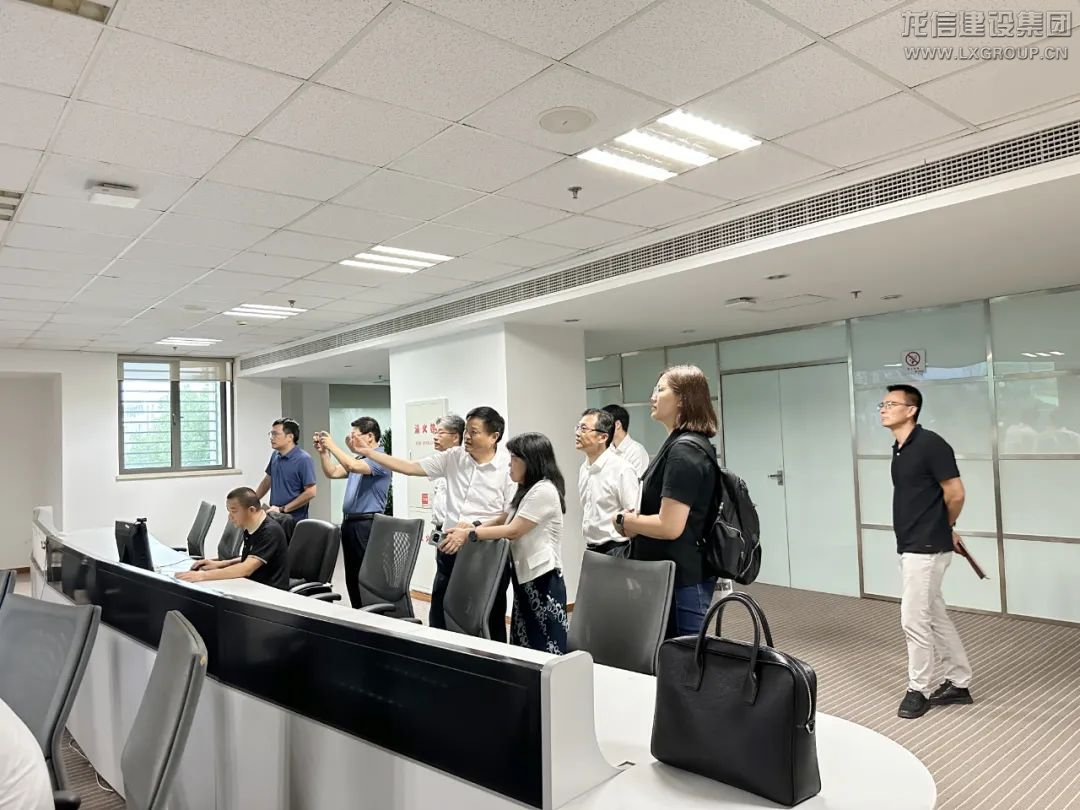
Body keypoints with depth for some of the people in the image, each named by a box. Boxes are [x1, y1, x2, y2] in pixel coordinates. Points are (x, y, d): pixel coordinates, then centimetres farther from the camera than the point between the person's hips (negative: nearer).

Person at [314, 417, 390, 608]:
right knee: (352, 576, 14)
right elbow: (332, 473, 18)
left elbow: (353, 467, -29)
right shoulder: (359, 460, 16)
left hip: (367, 524, -9)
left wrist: (333, 446, -19)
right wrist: (323, 452, 4)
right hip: (349, 522, 10)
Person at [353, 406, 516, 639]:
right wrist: (368, 452, -1)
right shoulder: (454, 457, 3)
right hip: (450, 550, 5)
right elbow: (409, 468, 4)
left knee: (488, 623, 8)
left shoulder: (509, 467, -12)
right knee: (438, 619, 14)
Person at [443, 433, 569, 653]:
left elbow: (513, 531, -17)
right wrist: (468, 529, 4)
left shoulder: (544, 490, -15)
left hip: (543, 578, -10)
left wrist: (469, 535, -16)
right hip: (524, 575, 10)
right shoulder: (527, 491, 18)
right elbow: (501, 520, 19)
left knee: (544, 650, -5)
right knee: (523, 647, 10)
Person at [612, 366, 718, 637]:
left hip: (681, 581, -10)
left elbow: (670, 526, -25)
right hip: (680, 575, 10)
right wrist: (635, 521, 4)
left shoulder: (684, 450, -19)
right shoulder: (688, 444, 13)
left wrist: (624, 520, -9)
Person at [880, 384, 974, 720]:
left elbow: (955, 494, -15)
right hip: (910, 547, 9)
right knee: (935, 617, 17)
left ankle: (919, 689, 14)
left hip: (926, 548, -9)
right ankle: (958, 684, 29)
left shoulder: (930, 444, -16)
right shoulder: (899, 449, 10)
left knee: (914, 619, -2)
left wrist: (943, 528, 2)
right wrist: (944, 530, 17)